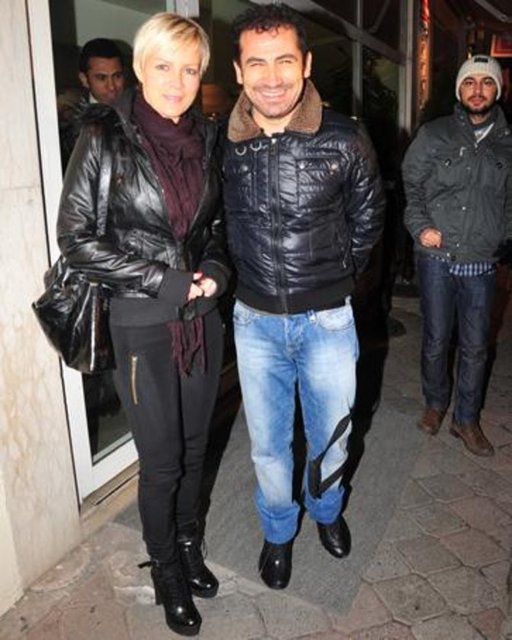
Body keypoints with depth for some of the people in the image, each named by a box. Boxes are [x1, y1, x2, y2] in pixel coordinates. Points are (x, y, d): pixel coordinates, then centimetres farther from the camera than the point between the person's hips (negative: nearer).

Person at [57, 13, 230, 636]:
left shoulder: (205, 137, 4)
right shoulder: (105, 137, -11)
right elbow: (75, 238, -12)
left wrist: (215, 268, -4)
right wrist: (165, 281, -15)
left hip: (203, 317, 5)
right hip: (143, 324, -4)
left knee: (193, 448, 18)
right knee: (161, 462, 7)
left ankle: (189, 548, 42)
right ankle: (167, 574, 33)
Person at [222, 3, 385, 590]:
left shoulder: (345, 141, -11)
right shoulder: (221, 146, -8)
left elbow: (366, 220, 6)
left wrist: (335, 274, 9)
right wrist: (243, 275, 8)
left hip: (327, 319, 0)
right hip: (255, 320, 1)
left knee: (331, 435, 17)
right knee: (267, 443, 14)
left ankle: (326, 509, 49)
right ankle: (278, 531, 42)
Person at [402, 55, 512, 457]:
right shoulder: (433, 135, 1)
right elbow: (410, 186, 1)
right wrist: (420, 226, -12)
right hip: (437, 258, -2)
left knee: (475, 347, 9)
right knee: (436, 340, 9)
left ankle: (467, 420, 25)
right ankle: (435, 404, 32)